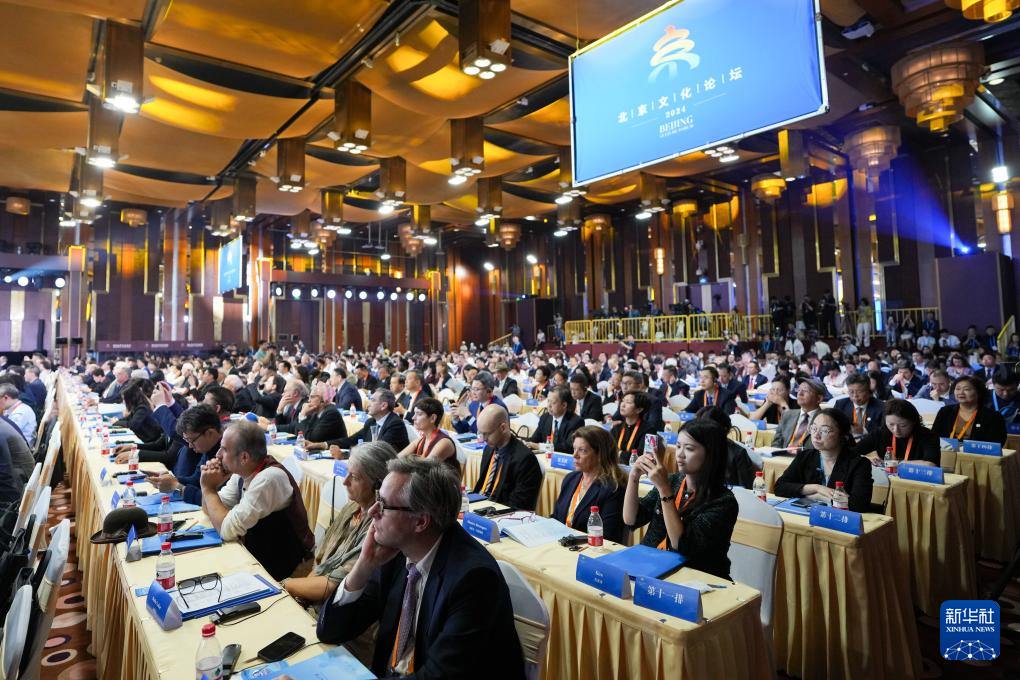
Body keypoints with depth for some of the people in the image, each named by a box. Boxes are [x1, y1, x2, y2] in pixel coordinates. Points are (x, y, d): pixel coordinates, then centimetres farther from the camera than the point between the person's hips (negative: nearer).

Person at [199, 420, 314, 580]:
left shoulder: (269, 478, -27)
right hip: (256, 552, 7)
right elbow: (211, 510, 9)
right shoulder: (243, 471, -3)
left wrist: (208, 488, -14)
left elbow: (228, 530, -24)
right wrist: (212, 485, -11)